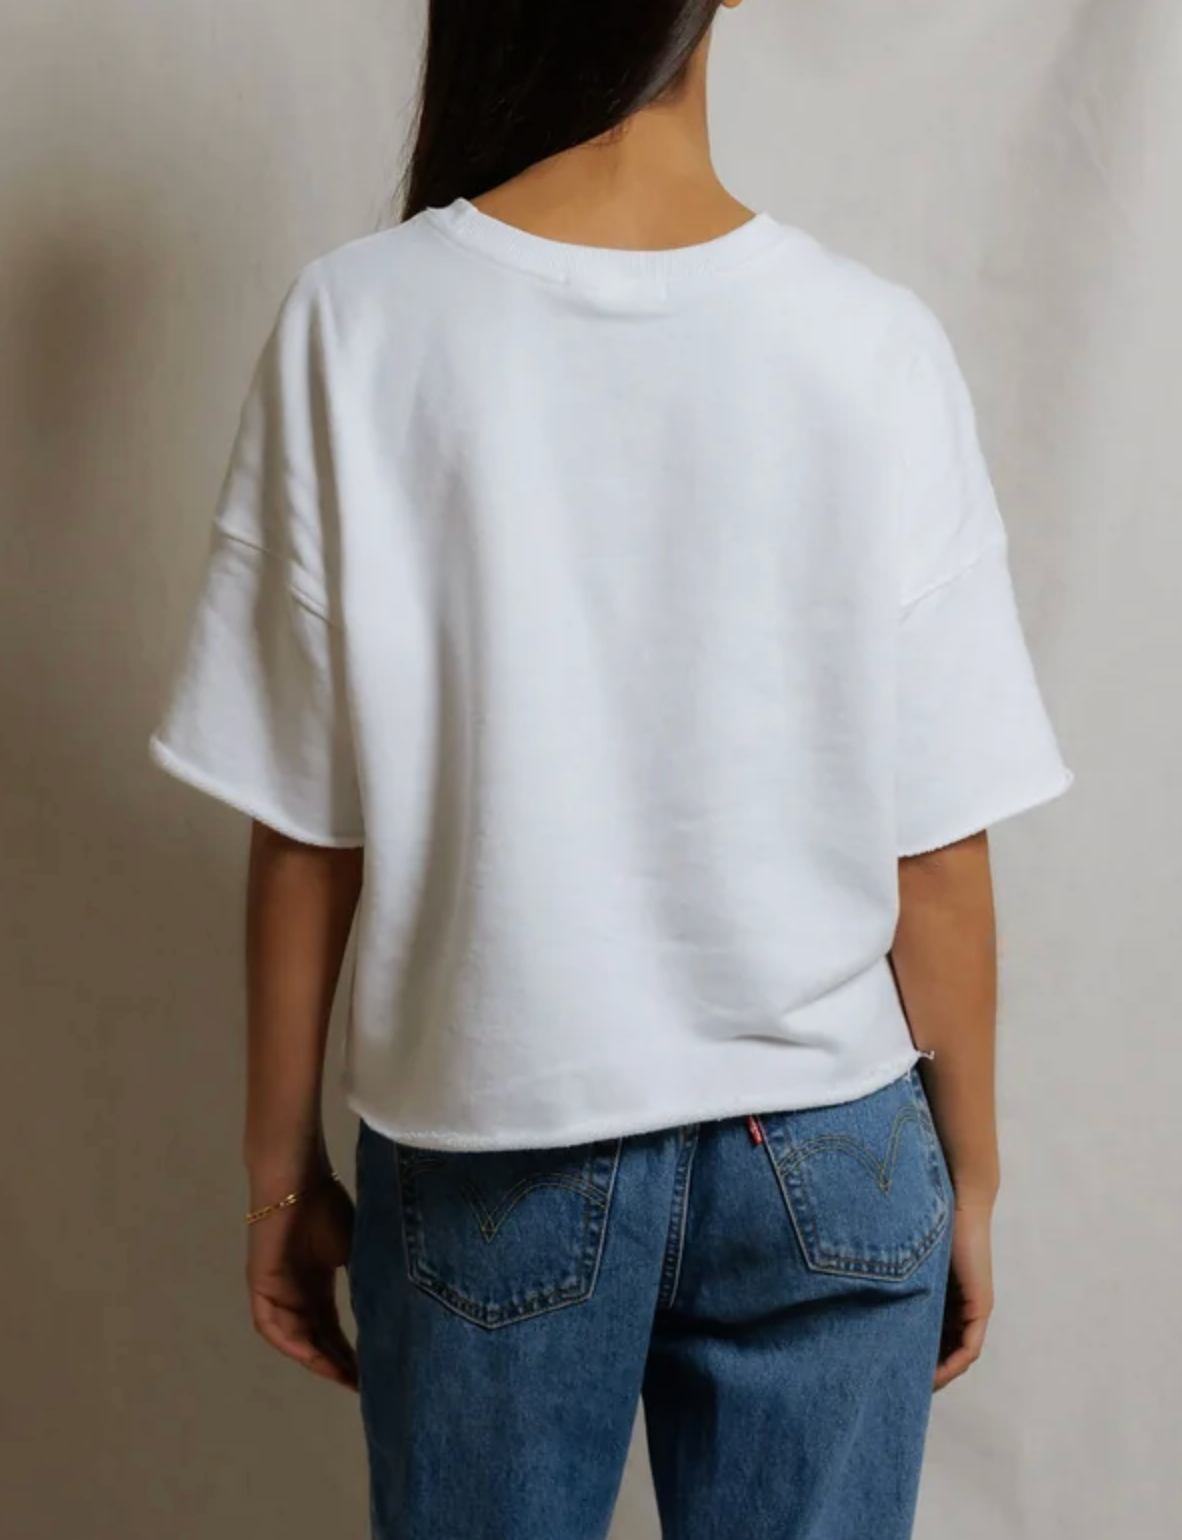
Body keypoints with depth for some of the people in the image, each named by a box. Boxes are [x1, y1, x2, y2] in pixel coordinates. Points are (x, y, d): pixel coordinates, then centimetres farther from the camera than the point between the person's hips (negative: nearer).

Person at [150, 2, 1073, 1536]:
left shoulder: (360, 324, -13)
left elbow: (309, 831, -8)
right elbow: (936, 856, -7)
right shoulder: (877, 344, -11)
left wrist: (283, 1169, 5)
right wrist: (968, 1174, 8)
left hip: (490, 1161, 0)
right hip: (826, 1166, 1)